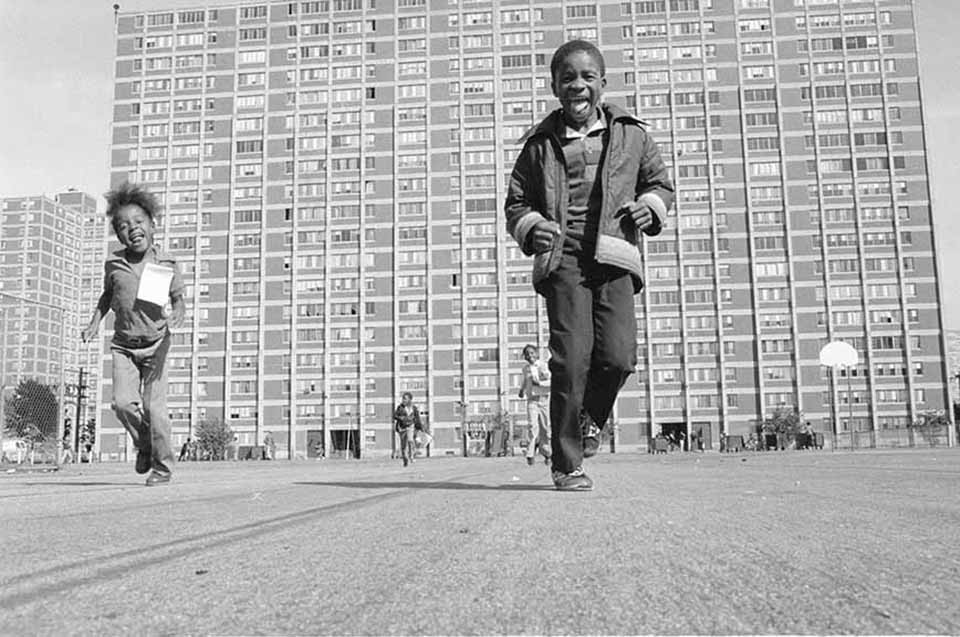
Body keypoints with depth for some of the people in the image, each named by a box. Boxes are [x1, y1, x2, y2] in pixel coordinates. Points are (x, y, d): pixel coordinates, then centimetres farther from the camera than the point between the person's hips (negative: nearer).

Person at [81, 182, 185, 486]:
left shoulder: (166, 264, -5)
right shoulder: (113, 264, 1)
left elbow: (178, 298, 2)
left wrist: (177, 314, -19)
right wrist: (95, 321, 7)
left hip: (155, 343, -2)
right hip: (123, 344, 2)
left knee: (154, 407, -5)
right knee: (123, 403, -11)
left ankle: (162, 466, 12)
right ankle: (144, 446, 18)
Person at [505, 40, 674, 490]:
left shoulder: (630, 135, 14)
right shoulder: (540, 144, 12)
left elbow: (661, 183, 23)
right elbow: (516, 202, 16)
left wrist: (649, 206, 1)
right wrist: (532, 227, -6)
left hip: (613, 256, 1)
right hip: (563, 258, -1)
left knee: (618, 356, -12)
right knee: (571, 360, -12)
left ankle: (590, 419, 24)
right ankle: (567, 465, 1)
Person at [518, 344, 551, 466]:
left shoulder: (544, 366, 0)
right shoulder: (525, 368, 12)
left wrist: (539, 383, -19)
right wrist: (522, 390, 17)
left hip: (545, 398, -1)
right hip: (532, 400, 1)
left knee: (546, 427, 2)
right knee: (532, 425, -14)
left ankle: (546, 453, 17)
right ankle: (530, 454, -15)